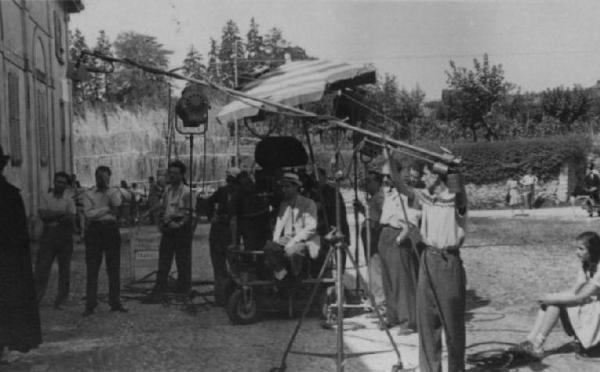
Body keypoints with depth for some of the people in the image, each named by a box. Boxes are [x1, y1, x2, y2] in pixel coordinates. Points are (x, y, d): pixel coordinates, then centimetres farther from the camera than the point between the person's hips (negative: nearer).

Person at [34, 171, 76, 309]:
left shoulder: (69, 200, 7)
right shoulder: (46, 198, 9)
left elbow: (71, 219, -6)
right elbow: (43, 215, -5)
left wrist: (51, 216, -8)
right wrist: (61, 213, -8)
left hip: (65, 236, 0)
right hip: (48, 235, 0)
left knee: (64, 269, 1)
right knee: (42, 267, -5)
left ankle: (61, 300, 9)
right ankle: (35, 299, -3)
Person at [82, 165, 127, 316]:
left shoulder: (114, 192, 10)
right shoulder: (89, 194, 7)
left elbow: (116, 202, -12)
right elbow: (88, 213, -6)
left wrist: (106, 186, -11)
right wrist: (107, 209, -7)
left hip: (111, 229, 1)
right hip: (94, 230, -1)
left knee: (114, 269, 2)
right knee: (92, 270, -2)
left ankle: (115, 303, 9)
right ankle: (90, 305, 1)